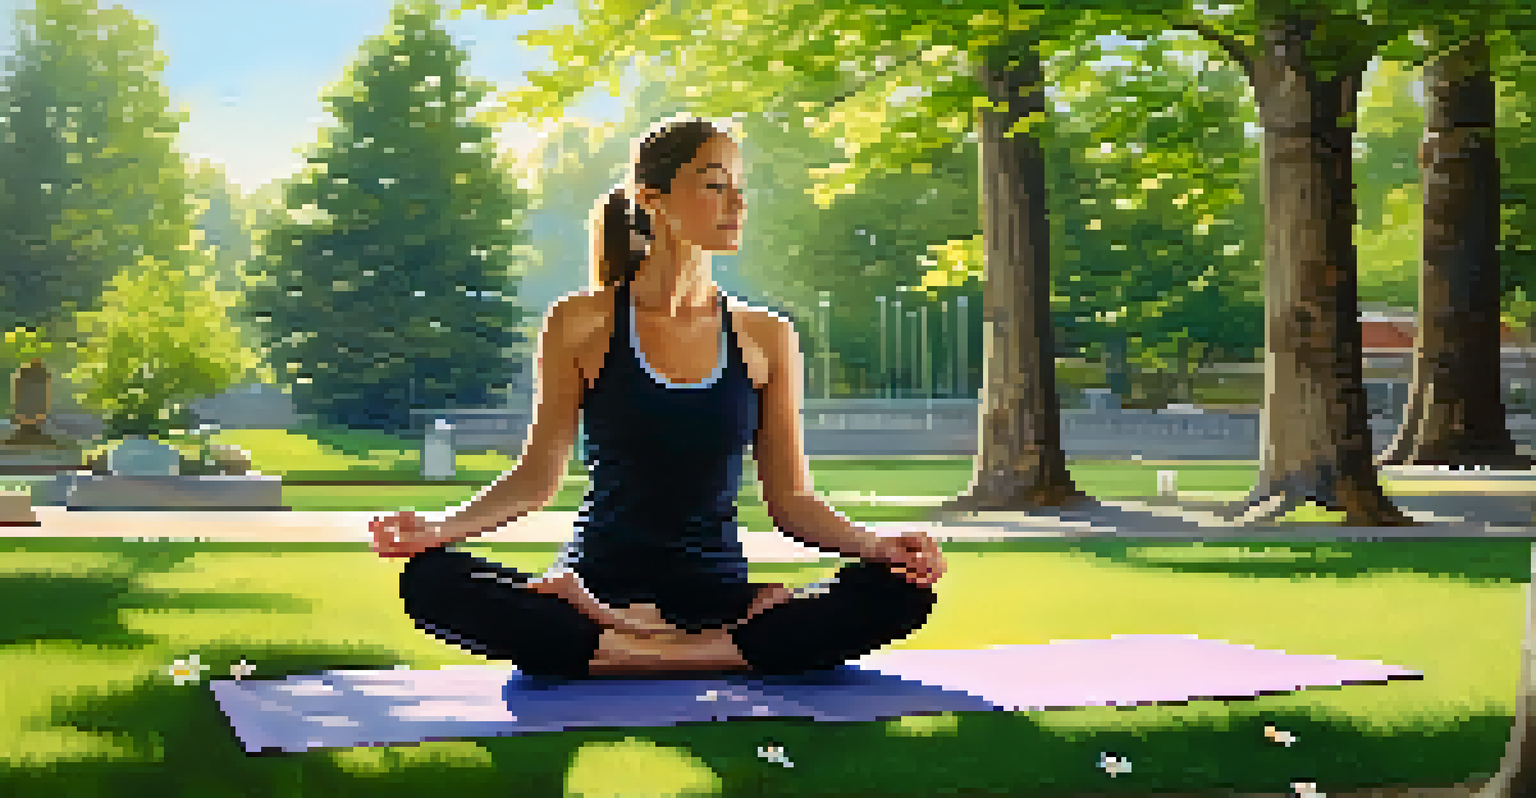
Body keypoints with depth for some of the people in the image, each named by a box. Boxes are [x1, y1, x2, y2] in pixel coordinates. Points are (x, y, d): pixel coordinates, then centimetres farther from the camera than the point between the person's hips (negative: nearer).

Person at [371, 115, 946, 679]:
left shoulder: (766, 339, 6)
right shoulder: (582, 325, 2)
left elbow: (790, 500, 7)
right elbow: (538, 476, 5)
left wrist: (877, 546, -11)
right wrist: (442, 528, -12)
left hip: (718, 591, 2)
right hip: (598, 589, -1)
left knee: (899, 593, -25)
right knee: (430, 581, -30)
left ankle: (618, 654, -26)